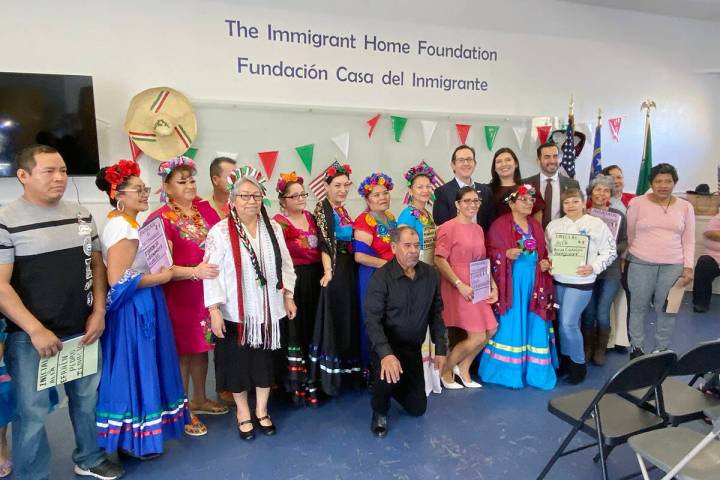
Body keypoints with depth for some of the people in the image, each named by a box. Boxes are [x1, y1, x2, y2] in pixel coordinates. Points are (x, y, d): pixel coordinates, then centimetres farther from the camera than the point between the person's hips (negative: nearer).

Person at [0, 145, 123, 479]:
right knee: (33, 412, 6)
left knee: (87, 398, 17)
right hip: (29, 336, -5)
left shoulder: (81, 215, 6)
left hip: (82, 330, 5)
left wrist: (98, 313, 2)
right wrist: (36, 330, -17)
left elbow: (96, 265, 12)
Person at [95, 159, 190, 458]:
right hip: (134, 310, -10)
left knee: (140, 369, 18)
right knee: (135, 369, 2)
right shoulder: (122, 228, -20)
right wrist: (160, 278, -16)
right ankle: (133, 439, 18)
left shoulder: (126, 224, 11)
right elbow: (118, 281, -26)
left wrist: (159, 273, 9)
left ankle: (133, 435, 33)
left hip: (141, 308, 10)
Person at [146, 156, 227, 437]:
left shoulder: (205, 209, 6)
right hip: (179, 294, -5)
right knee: (182, 350, 7)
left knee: (202, 345, 17)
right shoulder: (160, 219, -12)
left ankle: (199, 400, 36)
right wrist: (195, 271, -29)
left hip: (208, 290, 6)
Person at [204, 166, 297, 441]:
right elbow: (211, 273, -11)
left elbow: (285, 264, 10)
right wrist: (214, 310, -16)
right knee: (238, 362, 9)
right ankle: (243, 413, 30)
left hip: (268, 311, 4)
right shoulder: (220, 231, -9)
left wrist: (288, 297, 6)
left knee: (265, 361, 13)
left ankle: (261, 411, 32)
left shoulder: (273, 228, 5)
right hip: (235, 313, -3)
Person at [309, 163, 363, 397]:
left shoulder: (342, 210, 14)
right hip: (334, 270, -8)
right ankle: (329, 376, 6)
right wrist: (328, 271, -24)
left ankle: (347, 371, 25)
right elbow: (325, 243, -17)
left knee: (349, 318, 13)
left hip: (349, 269, 8)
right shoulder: (322, 208, -9)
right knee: (333, 319, -5)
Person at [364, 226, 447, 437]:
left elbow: (436, 314, 4)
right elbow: (373, 321, -24)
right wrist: (386, 354, -37)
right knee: (390, 373, -37)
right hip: (387, 346, -5)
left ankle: (392, 386, 41)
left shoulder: (430, 274, -5)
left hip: (414, 348, 5)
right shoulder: (381, 277, -19)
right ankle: (380, 410, -3)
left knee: (418, 408, 11)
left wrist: (440, 349, 0)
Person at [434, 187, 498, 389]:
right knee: (477, 337, -6)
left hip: (478, 289, 8)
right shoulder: (448, 227, -11)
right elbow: (439, 260, -16)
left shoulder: (478, 229, 13)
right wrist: (460, 285, -20)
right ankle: (445, 369, 16)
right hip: (458, 288, -8)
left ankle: (463, 367, 28)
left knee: (490, 330, 8)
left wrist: (493, 285, 7)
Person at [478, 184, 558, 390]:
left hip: (534, 283, 5)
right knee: (510, 325, -1)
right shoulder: (499, 225, -4)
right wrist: (506, 254, -22)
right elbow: (489, 251, -6)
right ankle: (508, 371, 10)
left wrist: (546, 263, -1)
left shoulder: (536, 225, 14)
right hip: (511, 283, -5)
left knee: (533, 326, 8)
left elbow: (543, 251, 19)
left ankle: (534, 370, 19)